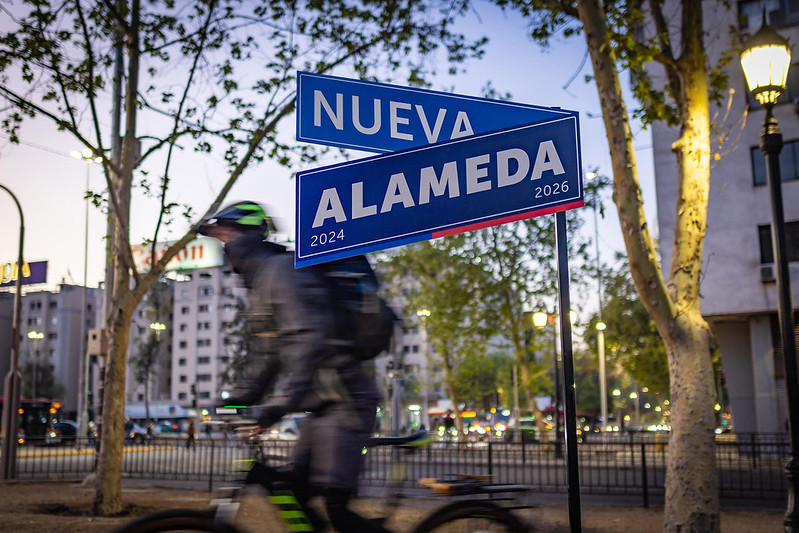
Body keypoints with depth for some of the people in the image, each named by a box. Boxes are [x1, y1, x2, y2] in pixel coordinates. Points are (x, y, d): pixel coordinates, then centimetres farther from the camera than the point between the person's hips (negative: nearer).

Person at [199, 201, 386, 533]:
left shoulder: (282, 270, -13)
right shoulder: (260, 282, 20)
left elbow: (309, 340, -26)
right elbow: (265, 356, 23)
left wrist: (281, 401, -33)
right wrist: (237, 398, 14)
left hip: (345, 400, -10)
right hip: (323, 405, 10)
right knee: (297, 497, 9)